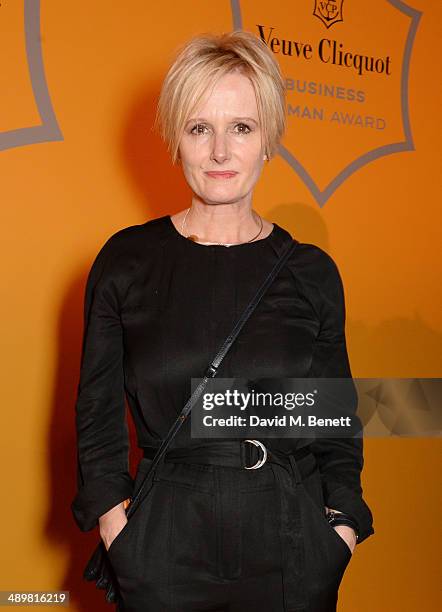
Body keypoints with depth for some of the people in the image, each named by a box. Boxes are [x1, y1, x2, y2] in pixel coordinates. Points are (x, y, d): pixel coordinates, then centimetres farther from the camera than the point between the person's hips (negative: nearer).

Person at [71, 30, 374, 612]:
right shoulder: (126, 261, -2)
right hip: (163, 543, 0)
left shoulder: (312, 272, 0)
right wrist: (115, 525, -7)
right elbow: (97, 415, 2)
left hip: (294, 550, 1)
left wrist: (342, 531, -4)